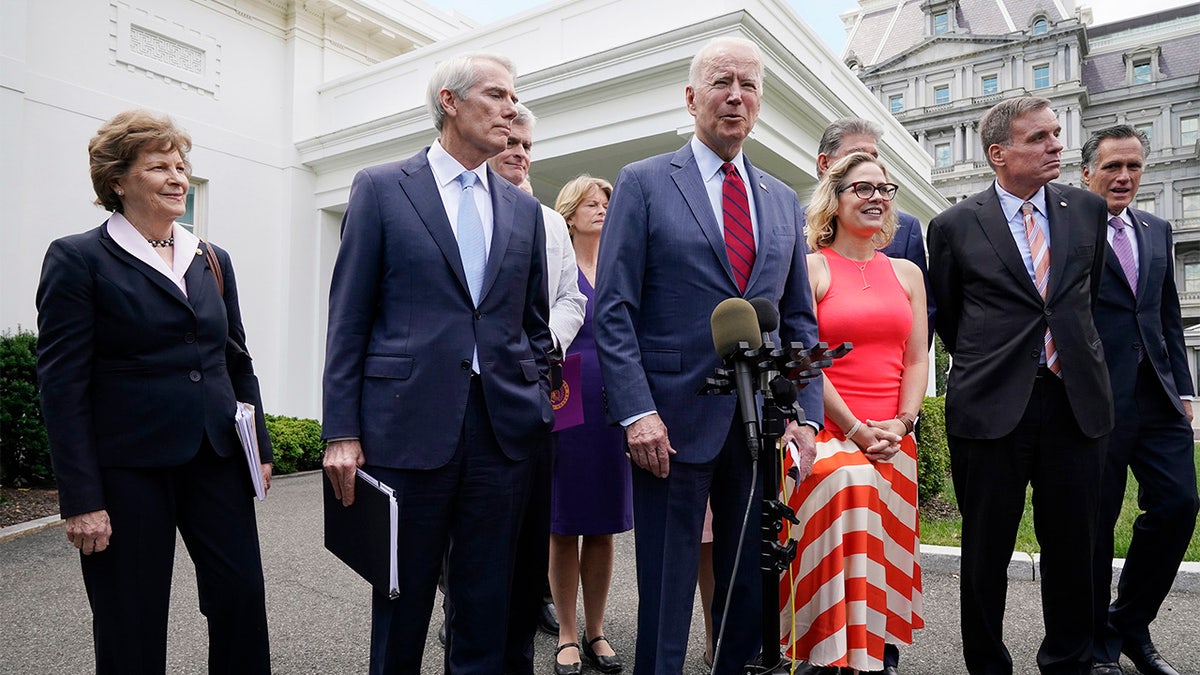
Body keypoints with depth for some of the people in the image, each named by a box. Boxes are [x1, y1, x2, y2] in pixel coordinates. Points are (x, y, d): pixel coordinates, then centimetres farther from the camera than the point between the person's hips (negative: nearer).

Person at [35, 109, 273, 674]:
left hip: (216, 458, 4)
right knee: (132, 625, 8)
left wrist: (260, 447, 10)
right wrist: (81, 499, -12)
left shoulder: (213, 260, 11)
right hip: (129, 468, -4)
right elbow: (62, 385, -8)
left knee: (242, 593, 6)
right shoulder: (78, 259, -4)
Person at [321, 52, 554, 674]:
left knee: (486, 605, 12)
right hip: (409, 424, -3)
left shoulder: (524, 209, 13)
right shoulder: (381, 188, 3)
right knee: (402, 601, 11)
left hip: (506, 429, 3)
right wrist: (342, 431, -6)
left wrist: (538, 407, 9)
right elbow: (348, 319, -1)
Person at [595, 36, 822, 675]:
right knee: (666, 593, 7)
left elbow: (800, 320, 14)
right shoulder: (643, 183, 0)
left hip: (762, 426, 5)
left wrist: (806, 412, 3)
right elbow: (612, 310, -6)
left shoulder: (784, 202, 14)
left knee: (752, 588, 15)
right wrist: (636, 411, -15)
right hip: (674, 422, -4)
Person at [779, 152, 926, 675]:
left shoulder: (906, 273, 15)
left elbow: (917, 359, 11)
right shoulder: (812, 268, 0)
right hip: (829, 432, -4)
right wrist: (855, 429, -11)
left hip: (894, 441, 5)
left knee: (890, 551, 4)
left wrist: (900, 424, -3)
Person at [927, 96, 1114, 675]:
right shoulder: (955, 226, -1)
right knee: (987, 547, 8)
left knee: (1073, 546, 10)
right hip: (991, 406, -3)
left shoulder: (1089, 210, 9)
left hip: (1077, 402, 3)